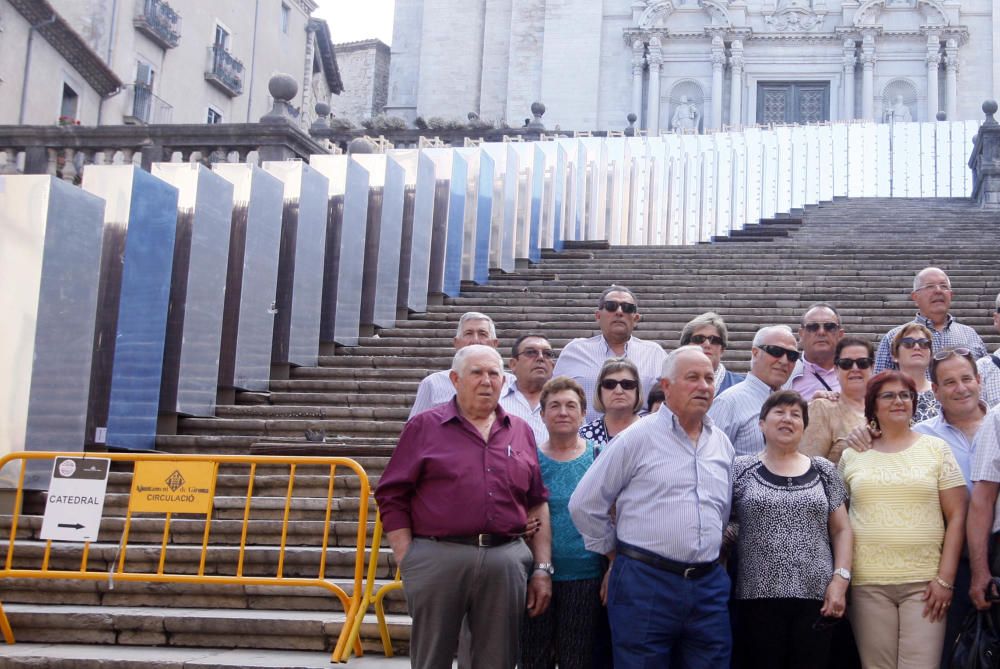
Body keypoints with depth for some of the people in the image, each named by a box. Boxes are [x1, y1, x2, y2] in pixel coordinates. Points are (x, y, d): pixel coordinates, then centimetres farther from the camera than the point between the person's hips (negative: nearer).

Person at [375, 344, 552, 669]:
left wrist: (543, 568, 8)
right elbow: (392, 497, 1)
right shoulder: (425, 426, 4)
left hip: (507, 560, 3)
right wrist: (406, 561, -6)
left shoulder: (521, 431, 14)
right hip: (438, 558, -3)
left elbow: (537, 504, 14)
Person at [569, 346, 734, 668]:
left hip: (709, 584, 5)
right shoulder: (638, 438, -4)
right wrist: (617, 554, 5)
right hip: (645, 582, -5)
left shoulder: (722, 444, 12)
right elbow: (585, 505, -2)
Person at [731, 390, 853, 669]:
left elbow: (841, 530, 11)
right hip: (759, 596, -2)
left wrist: (840, 579, -1)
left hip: (815, 596, 2)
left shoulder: (824, 471, 11)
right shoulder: (741, 470, 4)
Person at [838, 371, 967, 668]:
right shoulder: (852, 455, 10)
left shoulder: (936, 449, 6)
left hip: (924, 582, -1)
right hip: (867, 582, 1)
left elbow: (956, 517, 3)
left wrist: (945, 578, -5)